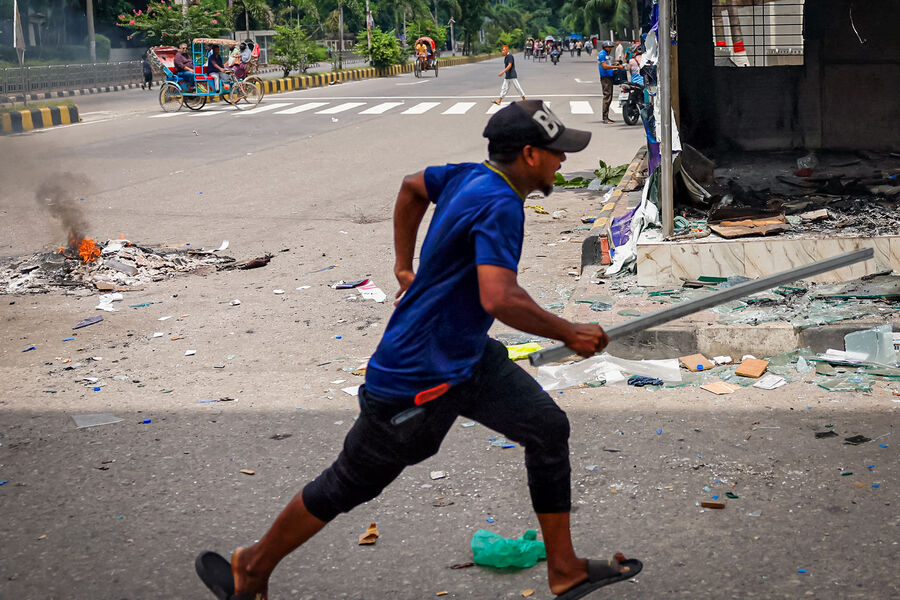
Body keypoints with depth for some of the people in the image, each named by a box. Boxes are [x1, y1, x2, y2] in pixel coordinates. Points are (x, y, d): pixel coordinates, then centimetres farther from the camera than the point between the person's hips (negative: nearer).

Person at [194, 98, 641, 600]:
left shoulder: (471, 177, 3)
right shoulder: (500, 205, -25)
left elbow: (413, 186, 23)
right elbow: (500, 299, -38)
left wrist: (406, 265, 26)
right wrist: (570, 334, -24)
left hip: (467, 357, 10)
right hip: (419, 378, -10)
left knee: (548, 429, 6)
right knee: (350, 484, 5)